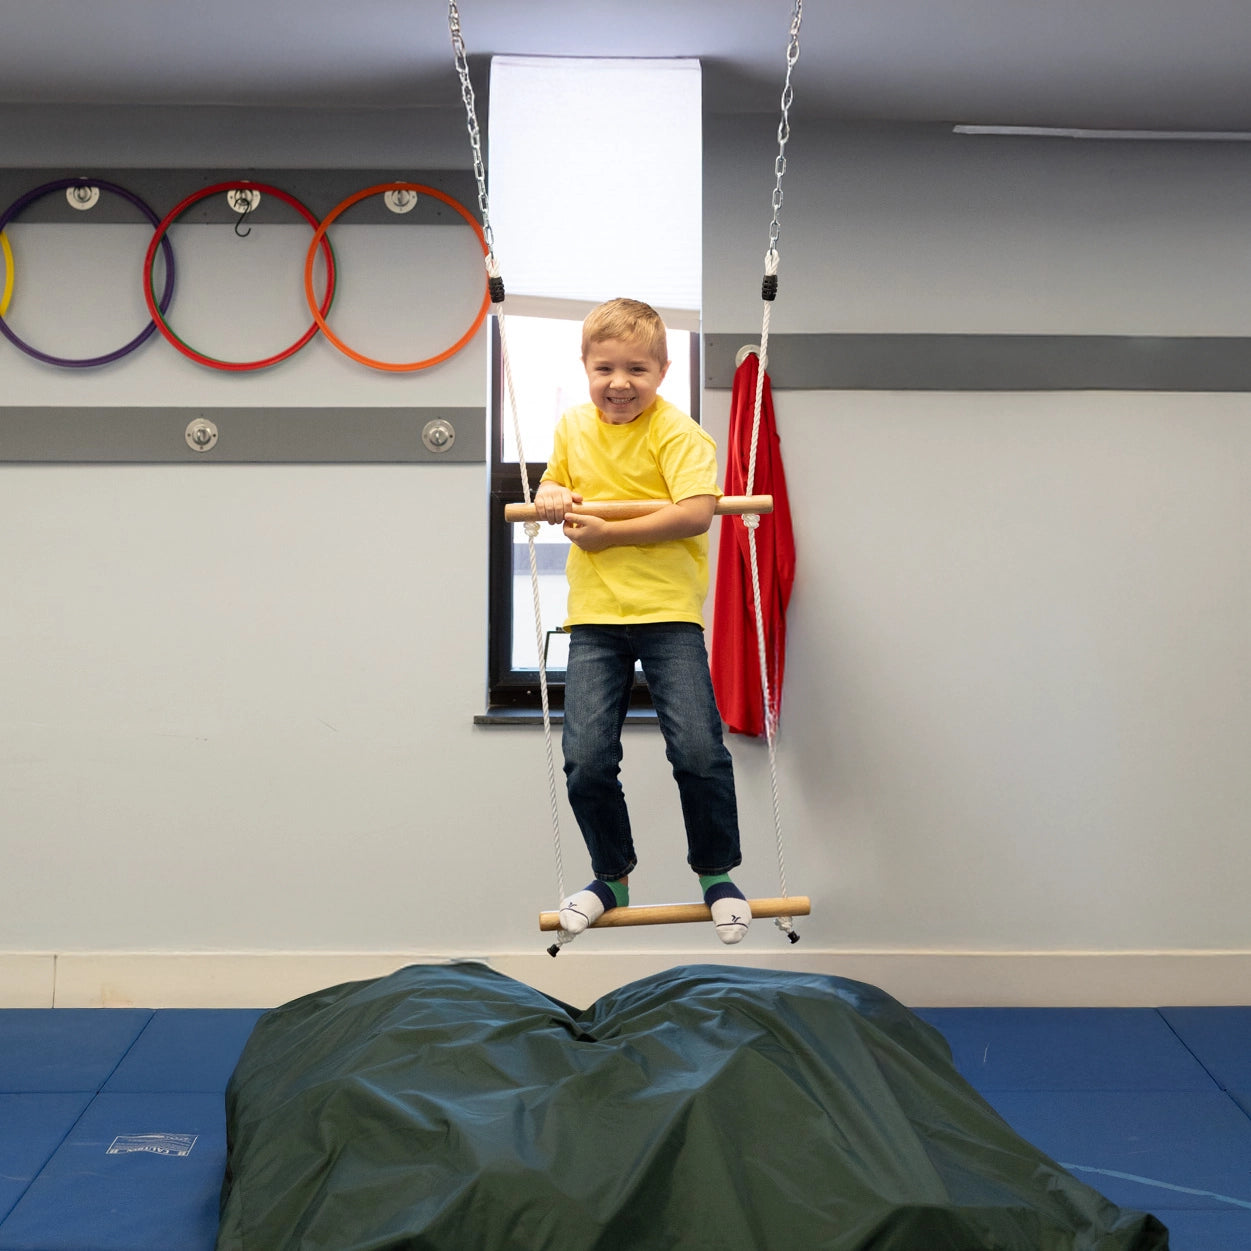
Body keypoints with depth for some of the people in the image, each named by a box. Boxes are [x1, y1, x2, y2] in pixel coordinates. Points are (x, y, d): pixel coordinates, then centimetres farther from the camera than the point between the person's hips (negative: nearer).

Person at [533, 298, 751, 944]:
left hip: (668, 611, -4)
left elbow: (697, 513, -19)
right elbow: (551, 485, 27)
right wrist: (550, 498, 2)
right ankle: (612, 877, 20)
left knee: (698, 749, -11)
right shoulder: (572, 426, 11)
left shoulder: (677, 432, -7)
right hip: (594, 619, 4)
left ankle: (716, 873, 14)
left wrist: (608, 533, -17)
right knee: (585, 759, -3)